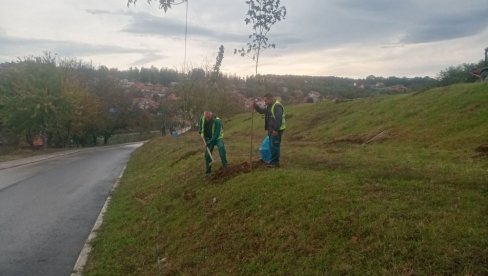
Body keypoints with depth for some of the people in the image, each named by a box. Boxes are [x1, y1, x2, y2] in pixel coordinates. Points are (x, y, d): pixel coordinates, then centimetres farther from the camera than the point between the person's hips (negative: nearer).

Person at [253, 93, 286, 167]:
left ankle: (274, 162, -1)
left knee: (274, 146, -7)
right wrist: (256, 106, 3)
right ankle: (273, 161, 21)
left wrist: (276, 130, -26)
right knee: (272, 146, 13)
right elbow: (262, 111, 22)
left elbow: (279, 119, -24)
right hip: (271, 129, 10)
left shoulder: (277, 106, -18)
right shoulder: (269, 106, 15)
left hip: (276, 130, -10)